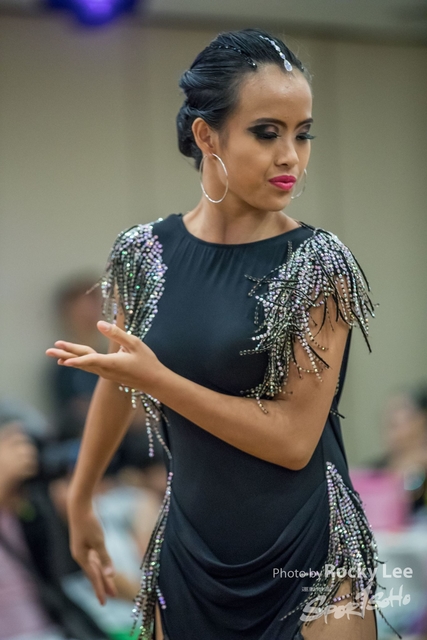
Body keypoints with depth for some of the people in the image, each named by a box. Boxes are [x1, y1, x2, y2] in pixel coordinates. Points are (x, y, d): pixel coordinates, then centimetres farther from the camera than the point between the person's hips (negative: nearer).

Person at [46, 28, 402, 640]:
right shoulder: (143, 254, -2)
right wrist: (81, 500, 23)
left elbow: (295, 438, -15)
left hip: (308, 561, -3)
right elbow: (116, 384, 14)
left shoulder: (319, 263, -11)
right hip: (189, 552, 3)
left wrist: (157, 378, -20)